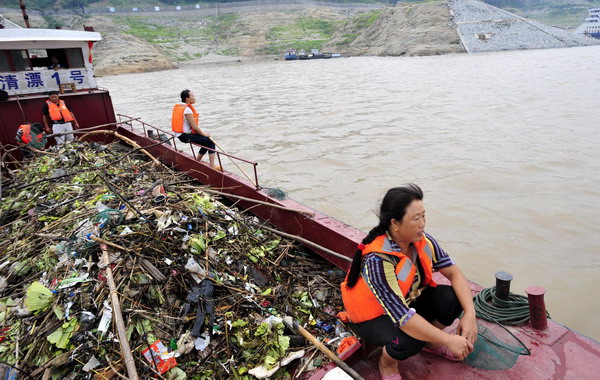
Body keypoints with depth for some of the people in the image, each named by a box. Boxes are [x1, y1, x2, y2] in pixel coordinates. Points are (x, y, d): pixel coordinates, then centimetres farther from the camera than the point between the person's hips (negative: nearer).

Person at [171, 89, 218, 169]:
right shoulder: (187, 109, -20)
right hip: (186, 136, -10)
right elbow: (194, 126, -20)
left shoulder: (178, 106, 11)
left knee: (207, 141, 19)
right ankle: (212, 166, -9)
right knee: (211, 142, -8)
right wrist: (204, 134, -5)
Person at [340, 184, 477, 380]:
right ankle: (387, 364, 3)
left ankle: (430, 343, 15)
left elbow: (453, 272, -9)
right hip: (371, 316, -6)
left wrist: (469, 313, -23)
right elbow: (402, 318, -38)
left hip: (408, 300, 7)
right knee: (408, 340, -34)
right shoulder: (378, 261, -37)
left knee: (452, 299, -15)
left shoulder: (423, 242, -16)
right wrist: (448, 340, -33)